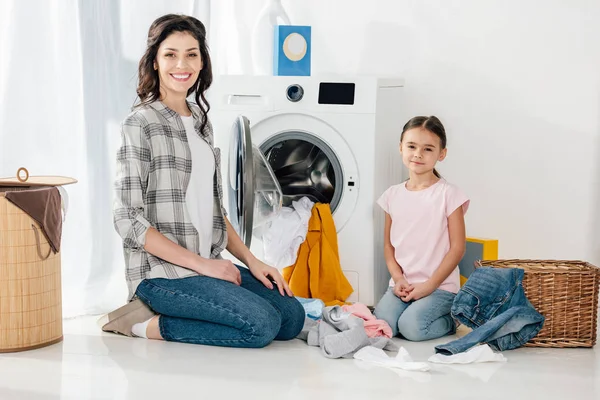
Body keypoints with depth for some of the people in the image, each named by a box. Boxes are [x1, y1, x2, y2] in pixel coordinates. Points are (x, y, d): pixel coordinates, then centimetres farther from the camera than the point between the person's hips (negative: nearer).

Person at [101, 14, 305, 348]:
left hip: (210, 263, 8)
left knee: (292, 316, -5)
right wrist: (200, 263, -16)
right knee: (262, 324, -22)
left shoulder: (201, 121, 14)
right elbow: (128, 220, -15)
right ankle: (148, 324, -6)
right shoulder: (142, 124, -10)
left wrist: (251, 260, 6)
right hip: (161, 271, -8)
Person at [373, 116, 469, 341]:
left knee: (411, 326, -26)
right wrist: (398, 279, -6)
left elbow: (457, 248, -7)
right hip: (401, 284, 4)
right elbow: (389, 245, 11)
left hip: (439, 286, -4)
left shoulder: (448, 194, -6)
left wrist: (429, 285, -13)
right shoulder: (393, 195, 8)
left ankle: (448, 320, 6)